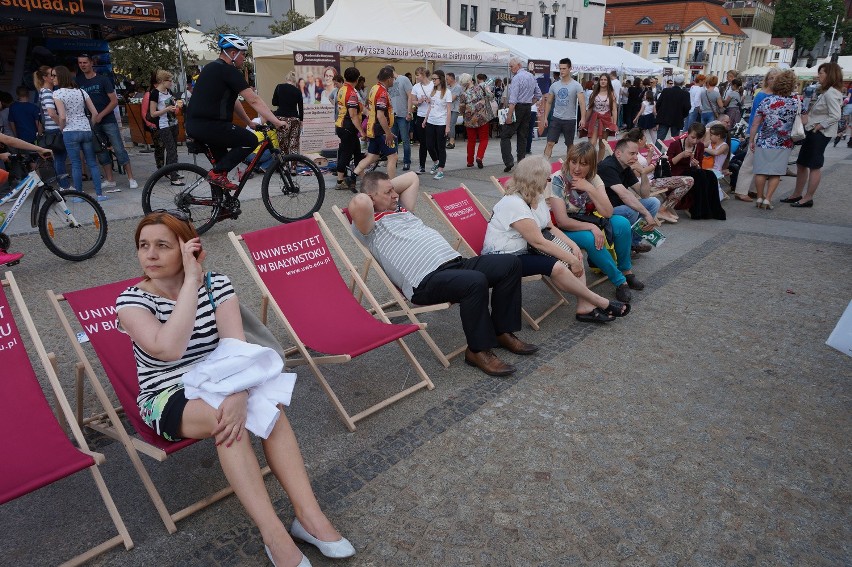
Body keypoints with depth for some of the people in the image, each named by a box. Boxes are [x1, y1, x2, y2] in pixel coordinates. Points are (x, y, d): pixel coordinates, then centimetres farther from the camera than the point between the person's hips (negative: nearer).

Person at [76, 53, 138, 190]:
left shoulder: (103, 79, -2)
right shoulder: (79, 82, 9)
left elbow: (114, 101, -6)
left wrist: (100, 115, -12)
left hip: (108, 121, -4)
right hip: (92, 123, 5)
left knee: (119, 150, -8)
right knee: (101, 153, 6)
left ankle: (131, 178, -5)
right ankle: (110, 180, 12)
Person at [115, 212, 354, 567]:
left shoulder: (217, 284, -5)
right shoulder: (132, 300, -10)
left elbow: (236, 344, -18)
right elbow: (168, 349, -30)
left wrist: (238, 392, -37)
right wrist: (191, 280, -28)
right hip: (168, 398, -2)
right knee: (227, 420, -34)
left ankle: (309, 515, -25)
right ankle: (274, 535, -30)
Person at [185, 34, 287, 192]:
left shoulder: (212, 68, 21)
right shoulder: (229, 71, -9)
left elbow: (231, 102, 24)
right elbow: (254, 100, -15)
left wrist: (250, 122, 24)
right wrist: (276, 122, -16)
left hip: (193, 124, 10)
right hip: (208, 126, -10)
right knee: (250, 141, -5)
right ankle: (217, 173, -6)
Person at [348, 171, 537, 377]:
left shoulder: (402, 210, 28)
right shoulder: (370, 226, 0)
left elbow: (412, 178, 40)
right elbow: (359, 203, -23)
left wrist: (388, 186, 27)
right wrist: (362, 196, 0)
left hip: (455, 262, 10)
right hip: (426, 281, -9)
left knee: (510, 263, -1)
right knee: (475, 281, -35)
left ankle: (502, 331, 8)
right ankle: (478, 350, -15)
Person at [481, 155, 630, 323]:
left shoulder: (538, 198, 5)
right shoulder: (513, 204, -25)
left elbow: (550, 228, 9)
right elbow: (538, 241, -26)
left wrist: (574, 246, -8)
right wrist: (571, 260, -22)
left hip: (527, 250, 10)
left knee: (574, 254, -6)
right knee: (557, 267, -28)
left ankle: (584, 307, -11)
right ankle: (600, 302, -11)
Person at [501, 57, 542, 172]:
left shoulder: (517, 78, -13)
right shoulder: (531, 76, 13)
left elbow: (513, 99, -20)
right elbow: (538, 95, 19)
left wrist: (509, 115, -22)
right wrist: (529, 104, 19)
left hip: (517, 108, -8)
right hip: (528, 109, 8)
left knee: (505, 135, -5)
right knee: (523, 136, 11)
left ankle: (508, 162, -15)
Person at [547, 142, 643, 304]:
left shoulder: (593, 179, -6)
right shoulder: (558, 180, -21)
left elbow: (608, 213, -16)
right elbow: (562, 221, -25)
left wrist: (589, 188, -24)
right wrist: (592, 227, -30)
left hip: (588, 221, 5)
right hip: (565, 229, -5)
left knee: (622, 223, -17)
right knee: (590, 239, -34)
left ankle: (626, 271, 2)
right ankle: (620, 281, -16)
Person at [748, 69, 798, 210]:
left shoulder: (766, 101, -4)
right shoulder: (795, 102, -4)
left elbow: (755, 124, -2)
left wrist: (751, 140, 6)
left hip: (764, 142, 0)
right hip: (783, 144, 0)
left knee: (761, 172, 6)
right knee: (776, 174, 5)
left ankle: (760, 198, 12)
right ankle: (767, 199, 1)